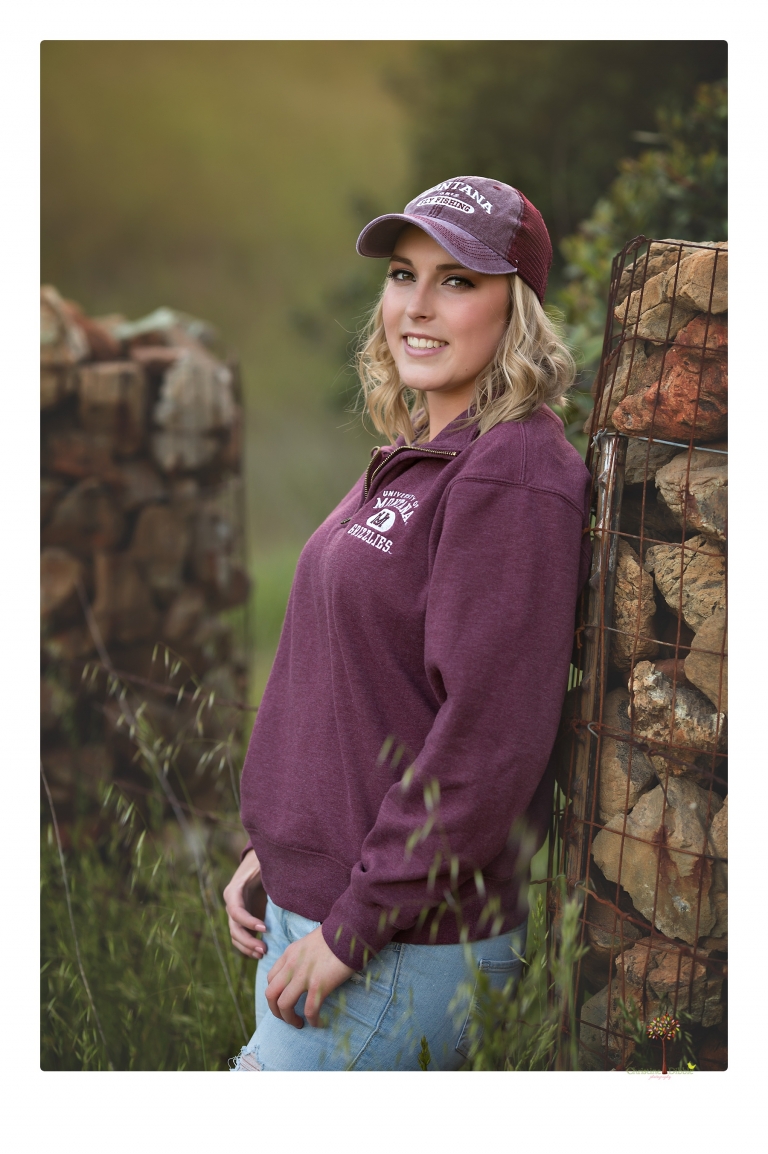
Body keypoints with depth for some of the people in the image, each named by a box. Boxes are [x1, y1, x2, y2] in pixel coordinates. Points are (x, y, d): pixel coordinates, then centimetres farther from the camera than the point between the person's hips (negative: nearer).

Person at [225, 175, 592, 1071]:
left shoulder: (513, 475, -18)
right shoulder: (410, 460, 11)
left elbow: (489, 738, -23)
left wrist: (354, 928, -19)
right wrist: (270, 845, 14)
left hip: (405, 941, -9)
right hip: (310, 898, 9)